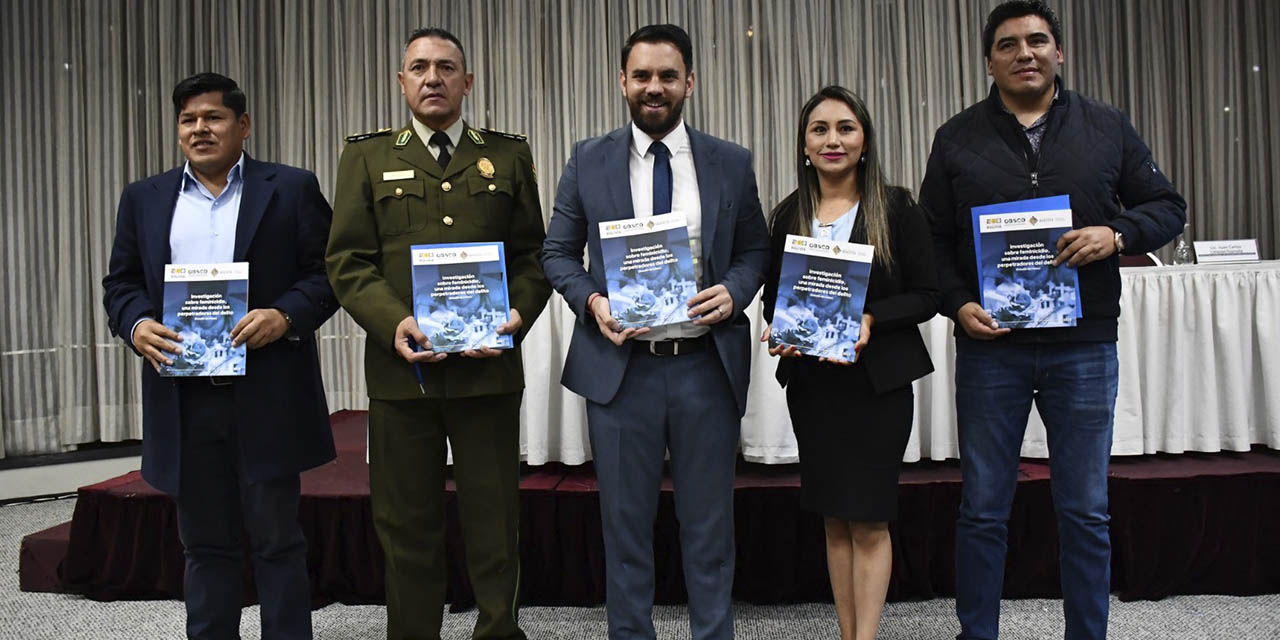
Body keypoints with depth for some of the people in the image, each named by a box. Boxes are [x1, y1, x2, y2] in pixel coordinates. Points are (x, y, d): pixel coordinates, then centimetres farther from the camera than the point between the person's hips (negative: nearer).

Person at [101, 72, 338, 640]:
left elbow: (329, 272, 0)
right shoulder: (144, 199, 13)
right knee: (205, 544, 12)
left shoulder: (292, 189, 3)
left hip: (268, 396, -3)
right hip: (183, 398, 3)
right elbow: (121, 283, 14)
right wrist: (137, 324, -7)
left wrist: (285, 316, -17)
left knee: (277, 541, 4)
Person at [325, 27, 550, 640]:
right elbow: (347, 261, 3)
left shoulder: (508, 156, 13)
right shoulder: (367, 158, 11)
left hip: (489, 366, 0)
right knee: (407, 526, 8)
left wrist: (517, 315, -7)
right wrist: (392, 323, -13)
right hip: (401, 366, 0)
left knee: (494, 521, 6)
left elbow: (532, 254, 11)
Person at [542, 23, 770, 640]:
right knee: (626, 523, 11)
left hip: (706, 364, 1)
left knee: (709, 524, 10)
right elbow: (557, 252, 7)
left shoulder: (731, 163, 5)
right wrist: (591, 301, -12)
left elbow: (755, 249, 11)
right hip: (620, 364, 0)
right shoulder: (588, 161, 3)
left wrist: (733, 290, -10)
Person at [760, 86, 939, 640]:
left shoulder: (896, 209, -3)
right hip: (810, 383, 3)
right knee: (834, 520, 11)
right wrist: (777, 330, -10)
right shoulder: (787, 216, 6)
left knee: (869, 520, 0)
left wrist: (871, 320, -19)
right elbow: (772, 297, 12)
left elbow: (926, 295, -3)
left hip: (878, 382, -3)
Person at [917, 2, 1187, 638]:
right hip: (989, 343, 0)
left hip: (1084, 346, 1)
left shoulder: (1107, 128, 8)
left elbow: (1167, 206, 11)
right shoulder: (957, 139, 7)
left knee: (1086, 510, 7)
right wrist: (957, 303, -9)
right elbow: (934, 238, 7)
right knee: (983, 508, 6)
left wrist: (1117, 234, -10)